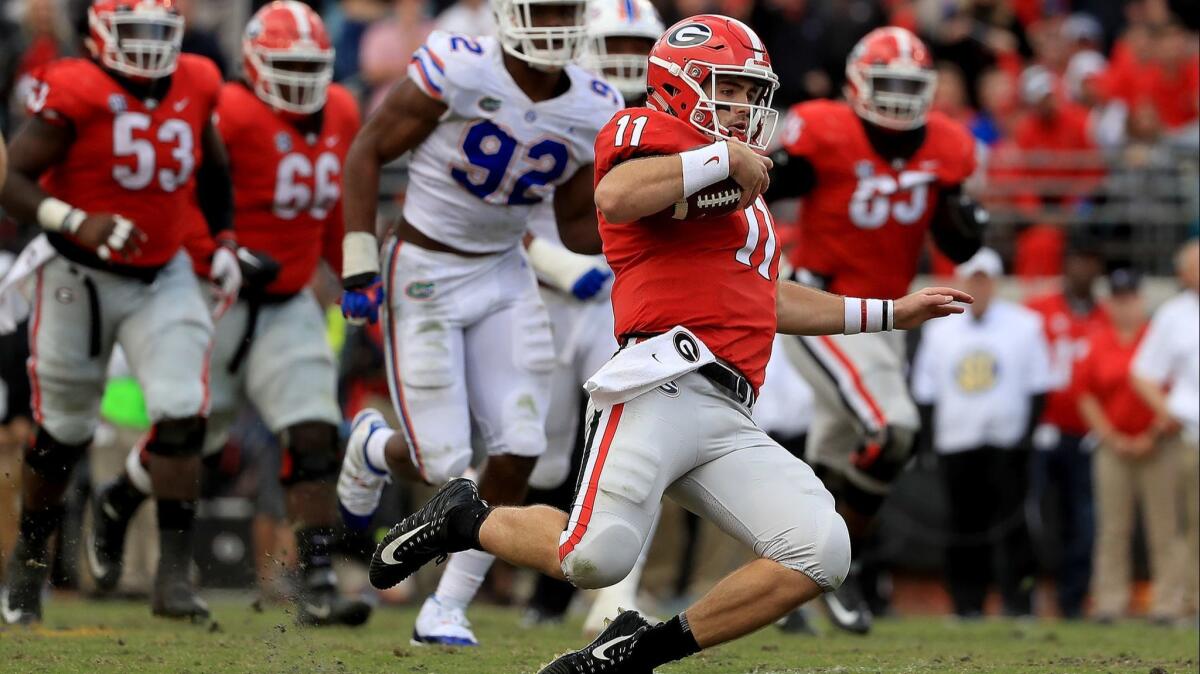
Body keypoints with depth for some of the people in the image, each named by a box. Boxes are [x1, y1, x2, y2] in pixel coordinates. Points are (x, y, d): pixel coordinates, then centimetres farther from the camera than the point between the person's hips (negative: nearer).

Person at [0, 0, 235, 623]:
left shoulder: (193, 88, -1)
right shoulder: (76, 95, -18)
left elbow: (211, 168, 19)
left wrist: (223, 240, 14)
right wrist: (77, 224, -35)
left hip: (162, 279, 3)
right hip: (80, 279, -3)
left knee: (181, 416, -15)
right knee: (63, 432, 9)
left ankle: (174, 573, -13)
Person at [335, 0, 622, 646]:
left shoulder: (594, 114, -5)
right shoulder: (456, 71, -21)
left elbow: (576, 228, 8)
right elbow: (367, 152, -10)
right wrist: (359, 268, -13)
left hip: (504, 278, 5)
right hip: (426, 277, -5)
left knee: (518, 452, -6)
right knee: (441, 464, -6)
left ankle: (446, 610, 11)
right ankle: (374, 445, 32)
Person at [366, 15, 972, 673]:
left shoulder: (743, 185, 33)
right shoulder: (655, 136, 5)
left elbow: (769, 300, 43)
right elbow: (616, 197, -20)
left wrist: (890, 313, 44)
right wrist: (726, 159, -9)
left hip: (729, 421, 9)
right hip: (665, 383, -9)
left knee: (821, 554, -9)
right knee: (595, 556, -25)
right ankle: (466, 519, 8)